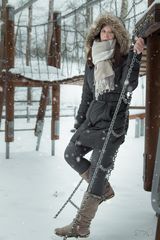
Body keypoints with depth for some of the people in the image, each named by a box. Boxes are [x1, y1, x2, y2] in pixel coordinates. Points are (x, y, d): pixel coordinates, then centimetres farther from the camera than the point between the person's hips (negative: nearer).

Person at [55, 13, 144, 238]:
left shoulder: (124, 59, -4)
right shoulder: (91, 63, 12)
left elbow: (129, 85, -23)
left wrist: (135, 55, -29)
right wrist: (78, 123, 18)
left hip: (114, 122, -7)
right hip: (92, 118, 7)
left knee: (99, 169, -8)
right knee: (71, 153, 10)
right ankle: (105, 189, 21)